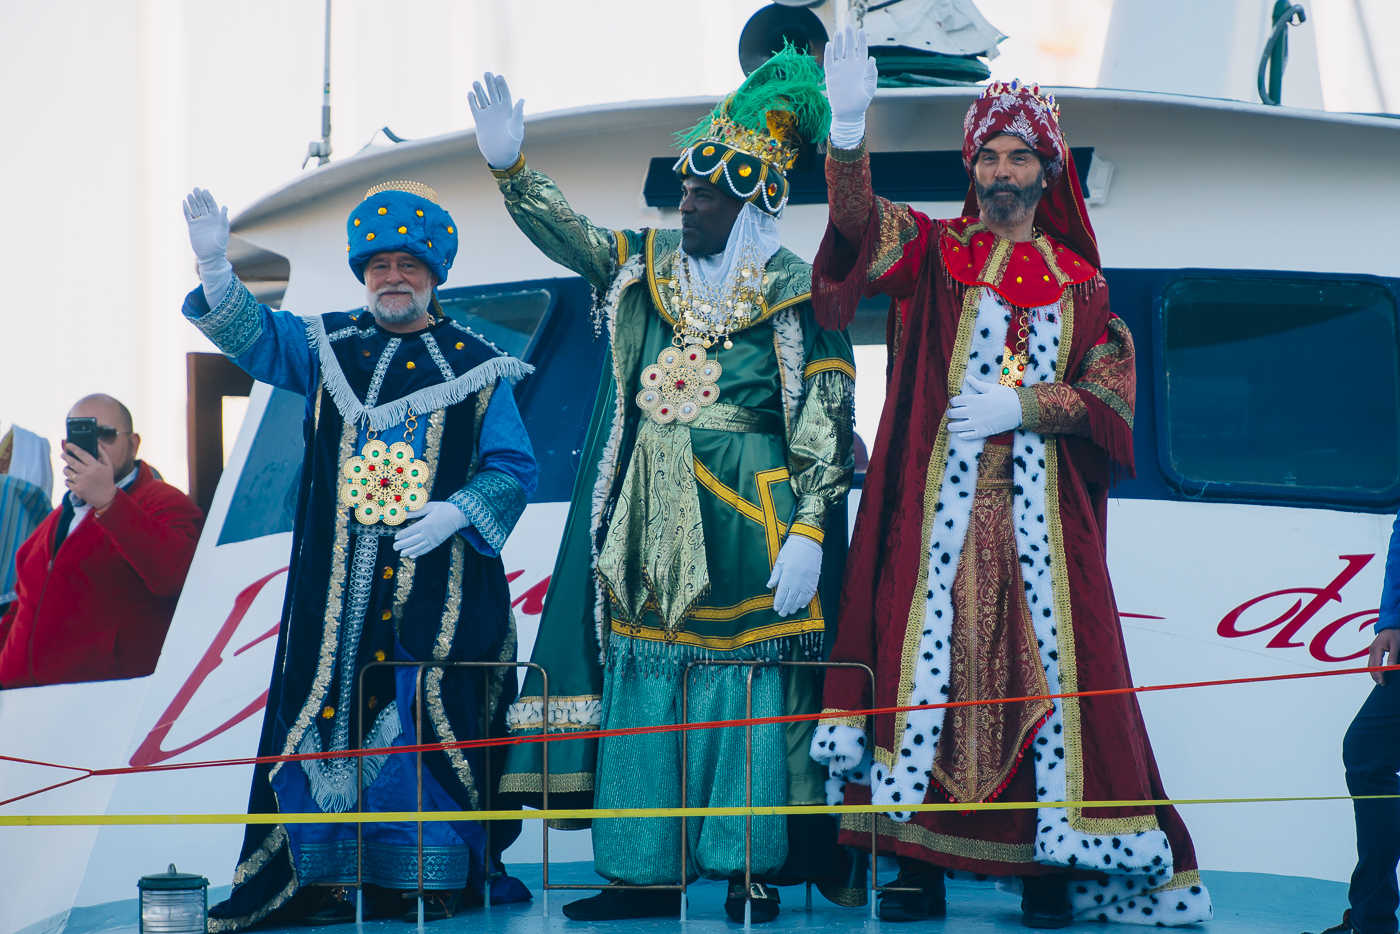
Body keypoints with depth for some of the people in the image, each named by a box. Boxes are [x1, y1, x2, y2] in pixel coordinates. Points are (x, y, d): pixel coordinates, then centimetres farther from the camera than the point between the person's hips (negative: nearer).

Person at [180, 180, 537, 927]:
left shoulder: (475, 365, 7)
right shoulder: (327, 347, 13)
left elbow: (512, 467, 5)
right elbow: (252, 334, 1)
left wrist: (454, 513, -12)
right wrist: (215, 268, -16)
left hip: (437, 580, -2)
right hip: (338, 587, 2)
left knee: (427, 721, -6)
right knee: (328, 717, -2)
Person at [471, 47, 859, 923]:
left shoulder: (794, 292, -4)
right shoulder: (644, 263, 11)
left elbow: (824, 425, -6)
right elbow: (564, 232, 0)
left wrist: (808, 532, -13)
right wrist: (511, 169, -19)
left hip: (743, 518, -5)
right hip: (646, 517, 5)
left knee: (743, 677, -4)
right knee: (641, 676, 4)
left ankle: (753, 869, 2)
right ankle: (643, 868, 8)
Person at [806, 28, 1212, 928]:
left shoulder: (1079, 285, 13)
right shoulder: (933, 251, 9)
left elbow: (1112, 399, 6)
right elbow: (860, 221, -11)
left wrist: (1021, 405, -11)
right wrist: (849, 135, -30)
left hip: (1041, 511, 1)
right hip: (942, 504, -1)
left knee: (1045, 661, -4)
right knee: (927, 653, -7)